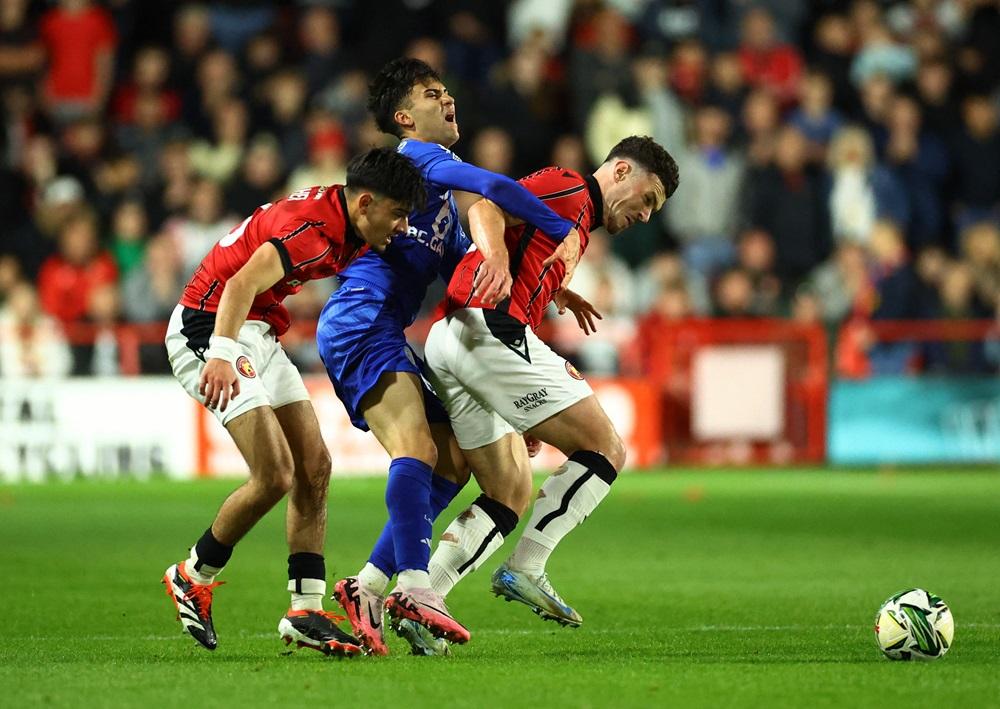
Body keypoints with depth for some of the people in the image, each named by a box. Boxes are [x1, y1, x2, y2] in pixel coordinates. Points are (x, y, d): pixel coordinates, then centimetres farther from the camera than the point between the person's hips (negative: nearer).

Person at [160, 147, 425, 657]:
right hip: (208, 330, -10)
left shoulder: (348, 227, 4)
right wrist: (221, 354, -50)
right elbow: (241, 284, -38)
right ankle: (192, 578, 4)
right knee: (275, 475, -16)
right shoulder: (313, 229, -25)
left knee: (314, 467, 5)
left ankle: (306, 612, 6)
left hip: (257, 335, 10)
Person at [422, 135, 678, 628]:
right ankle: (525, 570, -11)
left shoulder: (575, 220, 31)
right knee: (605, 449, -7)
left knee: (512, 495, 13)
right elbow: (486, 209, -14)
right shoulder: (570, 189, 2)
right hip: (489, 330, -10)